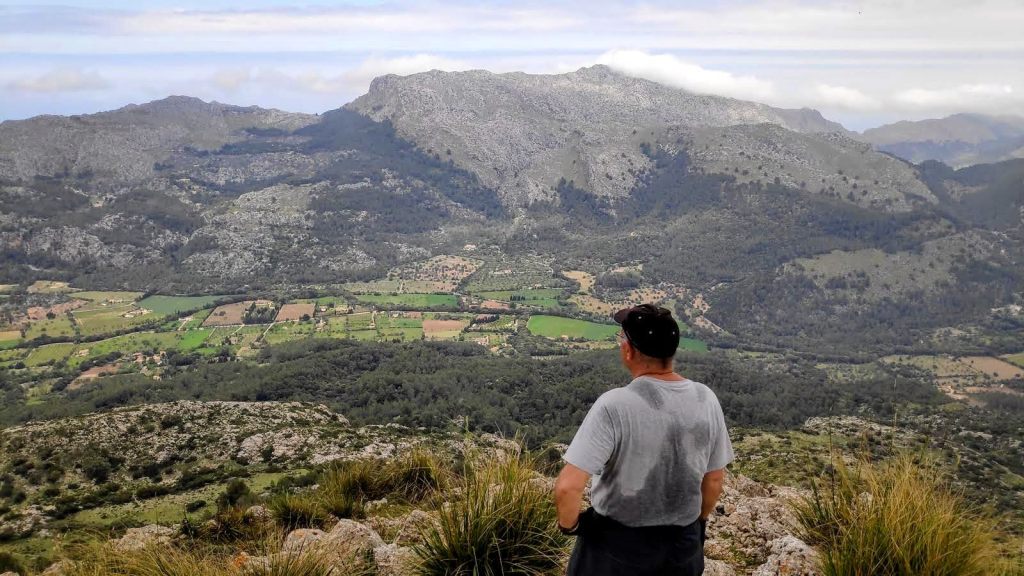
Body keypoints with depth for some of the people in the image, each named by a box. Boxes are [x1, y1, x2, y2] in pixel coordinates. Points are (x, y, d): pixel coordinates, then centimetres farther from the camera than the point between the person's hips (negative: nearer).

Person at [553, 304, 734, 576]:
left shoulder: (615, 405, -26)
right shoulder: (706, 399, -11)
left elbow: (568, 487, -28)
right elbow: (714, 481, 2)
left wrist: (569, 524, -8)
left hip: (617, 542, -4)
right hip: (683, 542, 4)